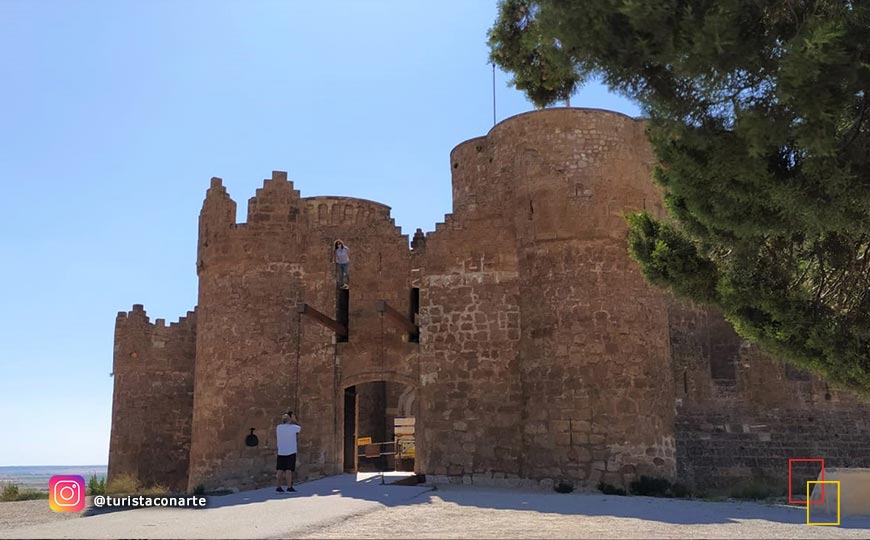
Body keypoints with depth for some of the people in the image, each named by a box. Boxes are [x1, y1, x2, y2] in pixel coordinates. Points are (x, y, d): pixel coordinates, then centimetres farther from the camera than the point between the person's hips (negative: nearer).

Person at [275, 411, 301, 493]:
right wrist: (295, 421, 18)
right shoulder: (293, 427, -9)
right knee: (289, 470, -3)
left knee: (280, 470, 6)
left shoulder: (278, 427, 2)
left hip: (281, 452, 4)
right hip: (291, 452, -4)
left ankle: (278, 487, 7)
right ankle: (289, 487, -3)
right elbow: (300, 428, 10)